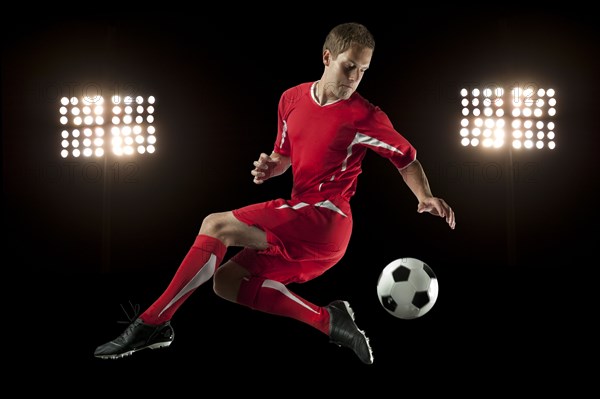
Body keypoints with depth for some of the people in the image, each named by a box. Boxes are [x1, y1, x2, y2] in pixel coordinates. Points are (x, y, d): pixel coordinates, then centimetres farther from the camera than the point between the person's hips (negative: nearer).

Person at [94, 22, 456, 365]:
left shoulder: (365, 117, -8)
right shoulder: (292, 99, 11)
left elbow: (407, 158, 2)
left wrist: (426, 198, -15)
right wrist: (272, 166, 0)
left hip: (324, 219, -9)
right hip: (301, 231, 9)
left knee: (216, 225, -13)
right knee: (226, 282, 9)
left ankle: (153, 324, -11)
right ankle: (328, 320, -3)